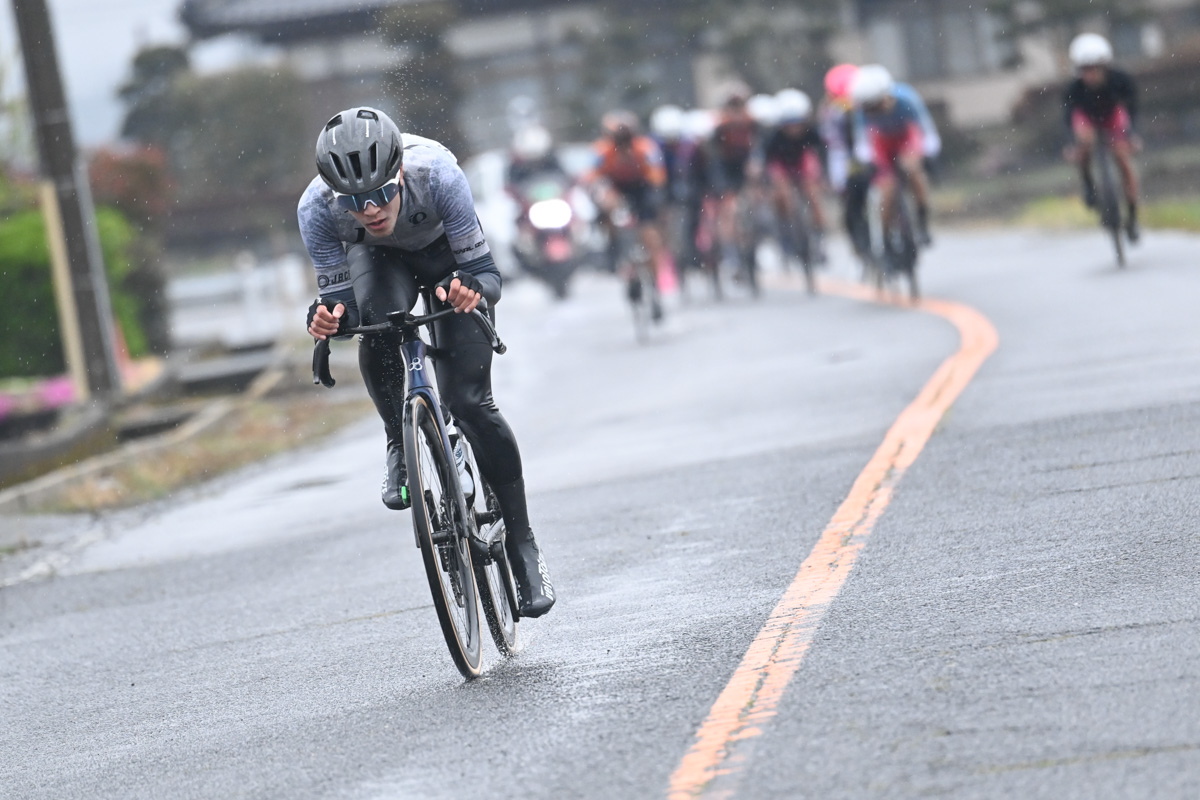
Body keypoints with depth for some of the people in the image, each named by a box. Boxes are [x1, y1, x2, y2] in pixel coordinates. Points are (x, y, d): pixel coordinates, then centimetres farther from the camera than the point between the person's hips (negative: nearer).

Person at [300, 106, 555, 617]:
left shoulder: (437, 175, -39)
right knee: (376, 322, -35)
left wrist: (472, 290, -53)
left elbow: (487, 273, -31)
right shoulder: (316, 208, -34)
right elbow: (339, 300, -23)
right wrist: (329, 319, -46)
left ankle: (522, 542, 1)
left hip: (449, 254, -1)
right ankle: (399, 446, -8)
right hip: (377, 258, 1)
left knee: (468, 402, -14)